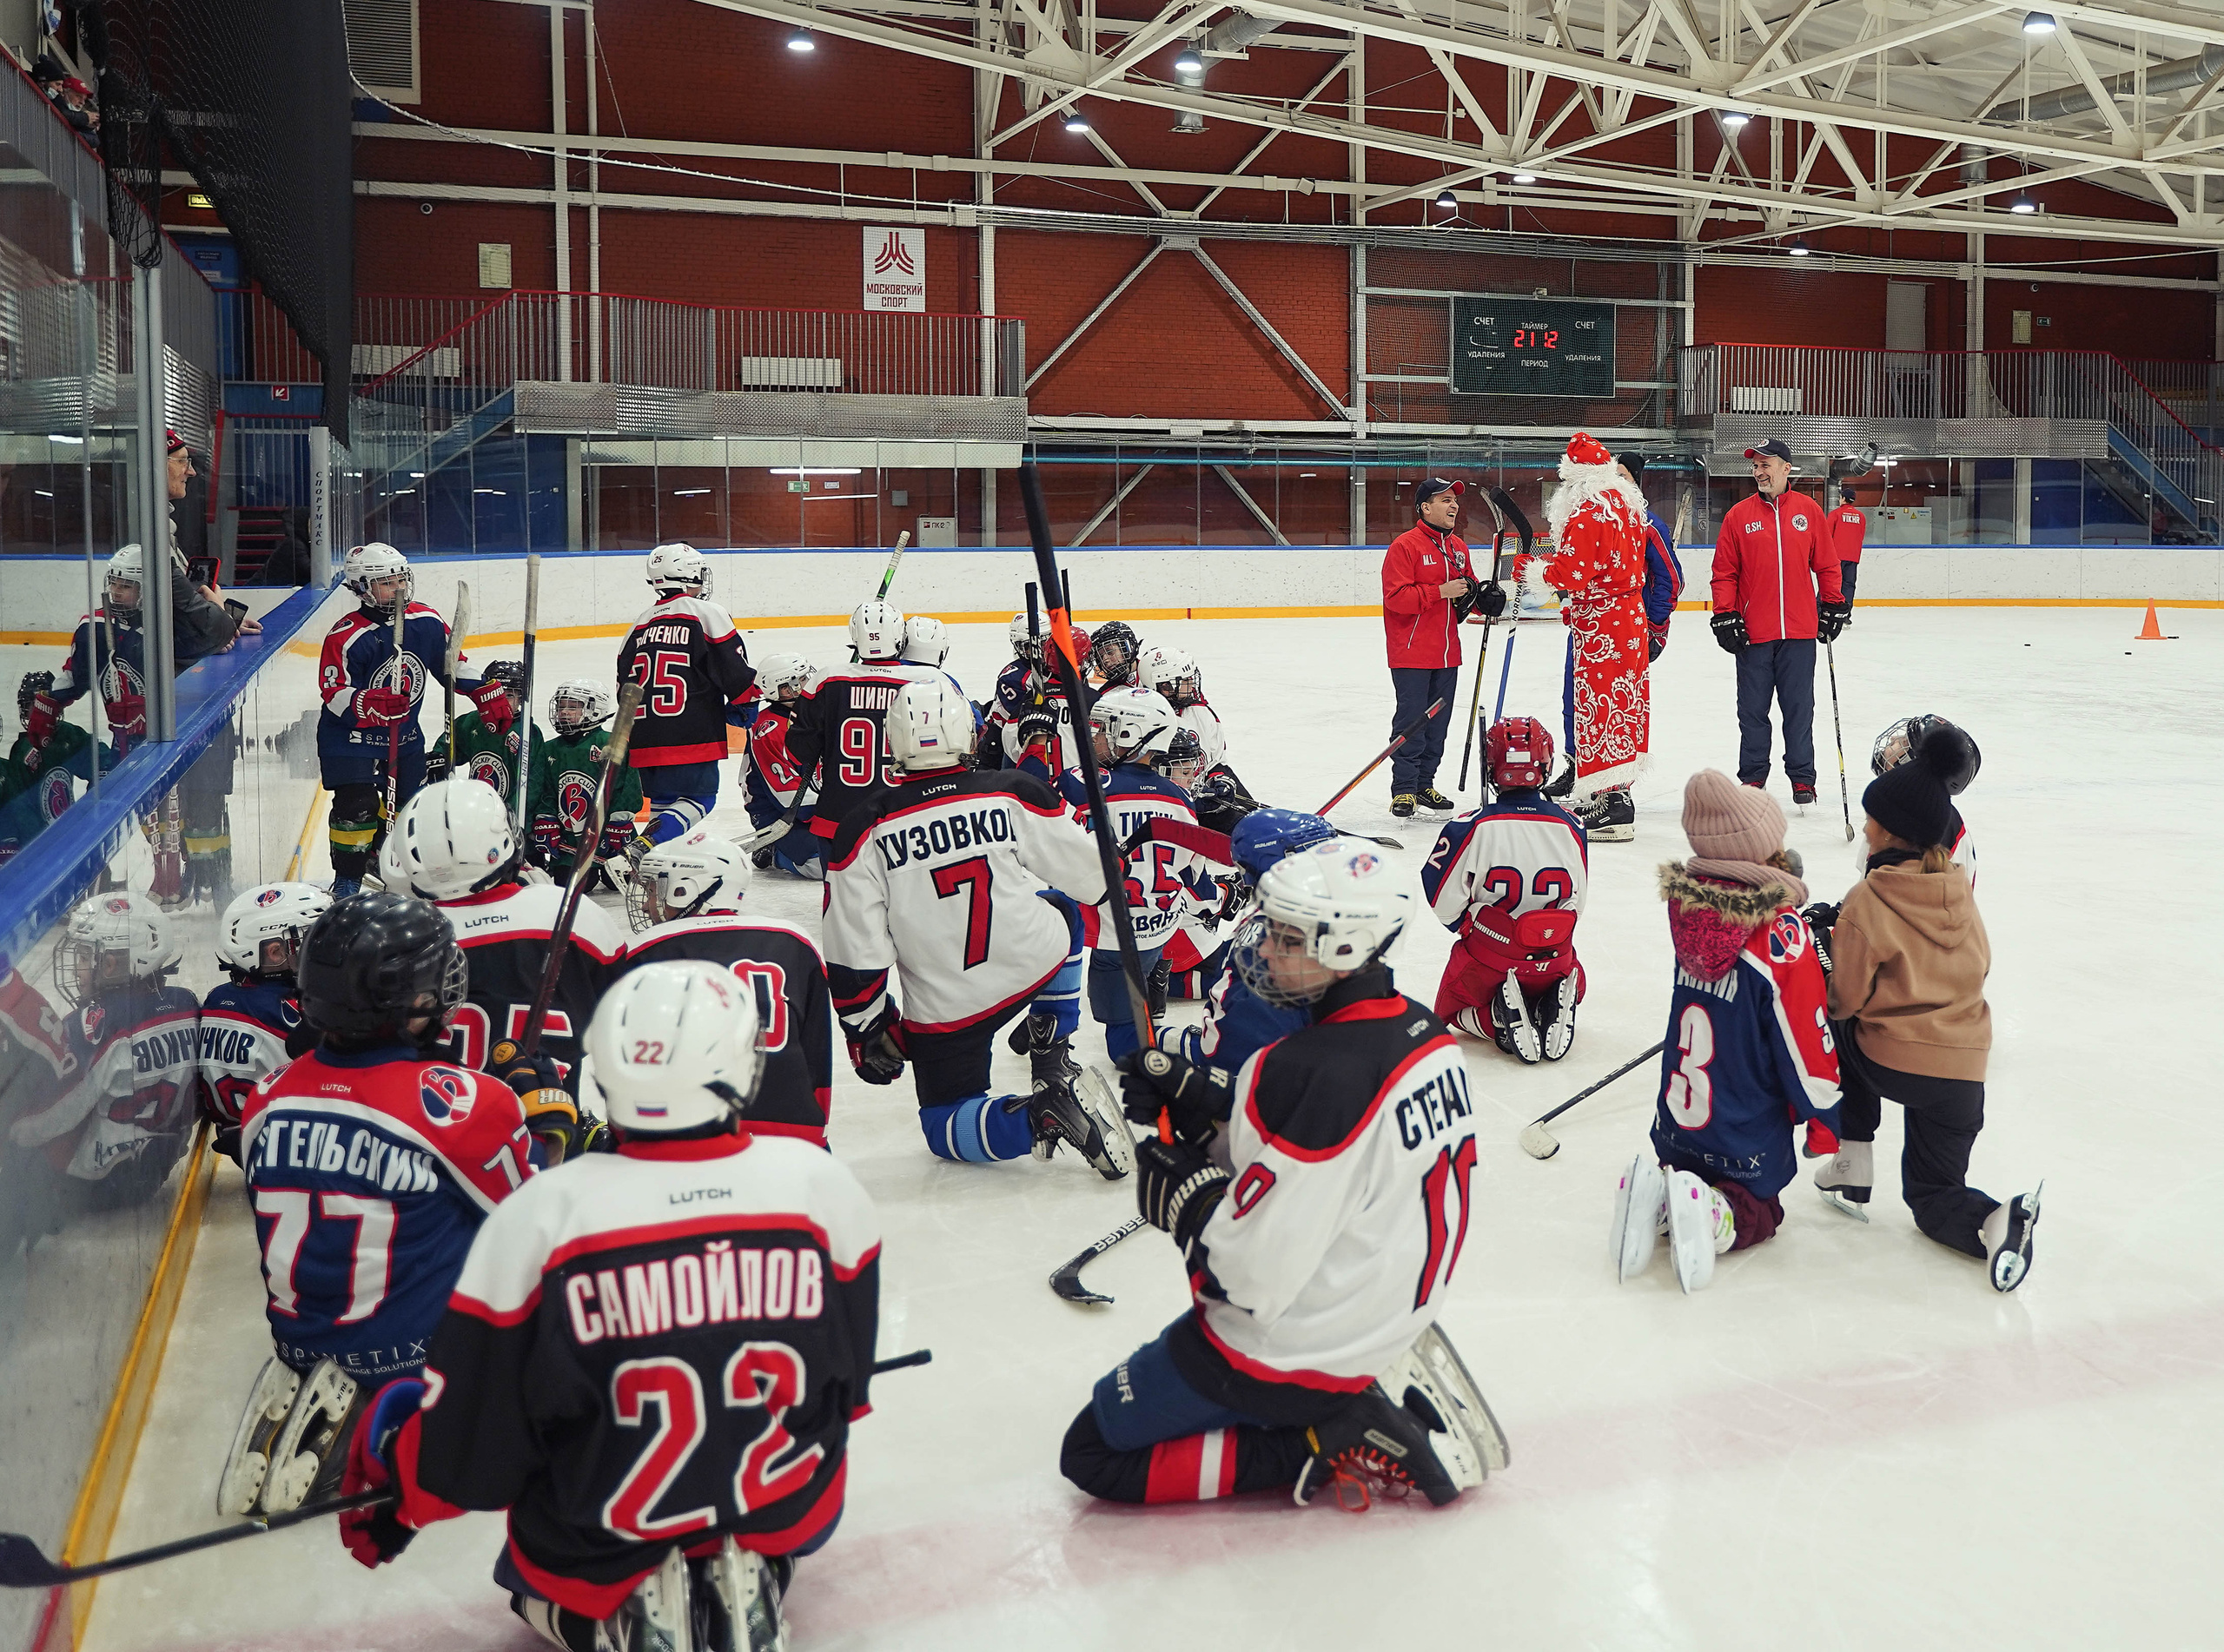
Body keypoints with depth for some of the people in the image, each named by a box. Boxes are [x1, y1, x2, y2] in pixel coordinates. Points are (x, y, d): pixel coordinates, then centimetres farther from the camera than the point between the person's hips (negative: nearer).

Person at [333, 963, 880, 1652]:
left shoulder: (539, 1216, -19)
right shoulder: (821, 1183, -14)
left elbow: (468, 1425, -10)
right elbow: (848, 1379, 3)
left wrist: (395, 1499, 11)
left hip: (599, 1548, -1)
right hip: (789, 1515, 1)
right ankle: (754, 1577, 6)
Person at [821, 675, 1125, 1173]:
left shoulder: (864, 829, -8)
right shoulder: (1017, 794, -7)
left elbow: (854, 953, -6)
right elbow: (1089, 879, 3)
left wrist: (868, 1030, 8)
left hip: (945, 1009, -1)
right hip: (1036, 962, 1)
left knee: (945, 1127, 18)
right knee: (1060, 907, 33)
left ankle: (1036, 1116, -14)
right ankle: (1051, 1057, 24)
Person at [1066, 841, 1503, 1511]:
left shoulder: (1312, 1072, -30)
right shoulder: (1431, 1038, -2)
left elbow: (1254, 1278, -28)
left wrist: (1180, 1186, -12)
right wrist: (1195, 1112, -2)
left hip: (1290, 1354, -9)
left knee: (1092, 1454, 4)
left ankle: (1329, 1445, -3)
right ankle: (1374, 1400, 13)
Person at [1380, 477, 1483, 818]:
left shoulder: (1458, 547, 14)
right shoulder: (1405, 546, -10)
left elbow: (1467, 590, 23)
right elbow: (1396, 597, -18)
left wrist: (1480, 597, 1)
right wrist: (1440, 591, -22)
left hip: (1446, 654, 7)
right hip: (1411, 653, -7)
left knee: (1438, 724, 10)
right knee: (1411, 722, -6)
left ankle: (1424, 784, 20)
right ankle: (1404, 790, 1)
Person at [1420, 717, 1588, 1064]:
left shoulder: (1469, 828, -19)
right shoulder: (1571, 828, -8)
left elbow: (1444, 901, -12)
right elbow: (1576, 902, 4)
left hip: (1487, 958, -2)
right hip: (1553, 957, 2)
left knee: (1451, 1010, 26)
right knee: (1572, 980, 37)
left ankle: (1500, 1019, -8)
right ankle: (1553, 1009, 0)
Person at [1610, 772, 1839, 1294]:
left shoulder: (1689, 907, -9)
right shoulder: (1784, 936, -26)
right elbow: (1807, 1055, -17)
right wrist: (1832, 1120, 1)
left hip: (1676, 1128, 4)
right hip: (1747, 1146, -4)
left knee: (1686, 1171, 31)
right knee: (1756, 1212, 22)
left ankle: (1655, 1194, -3)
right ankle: (1710, 1214, -11)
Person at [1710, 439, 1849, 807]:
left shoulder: (1809, 511, 5)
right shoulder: (1738, 515, 3)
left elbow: (1826, 565, 11)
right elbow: (1724, 572, 3)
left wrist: (1832, 606, 7)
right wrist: (1725, 617, -5)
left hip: (1799, 631, 0)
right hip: (1753, 633, 0)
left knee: (1799, 708, 6)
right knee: (1753, 710, 7)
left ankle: (1802, 779, 15)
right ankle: (1752, 778, 18)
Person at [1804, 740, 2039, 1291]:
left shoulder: (1867, 902, -11)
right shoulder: (1959, 889, 6)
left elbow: (1845, 999, -8)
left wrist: (1829, 939, 11)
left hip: (1888, 1062, -5)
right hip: (1964, 1072, 5)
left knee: (1847, 1036, 32)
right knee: (1934, 1193, 19)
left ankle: (1853, 1163, 23)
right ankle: (1994, 1221, -14)